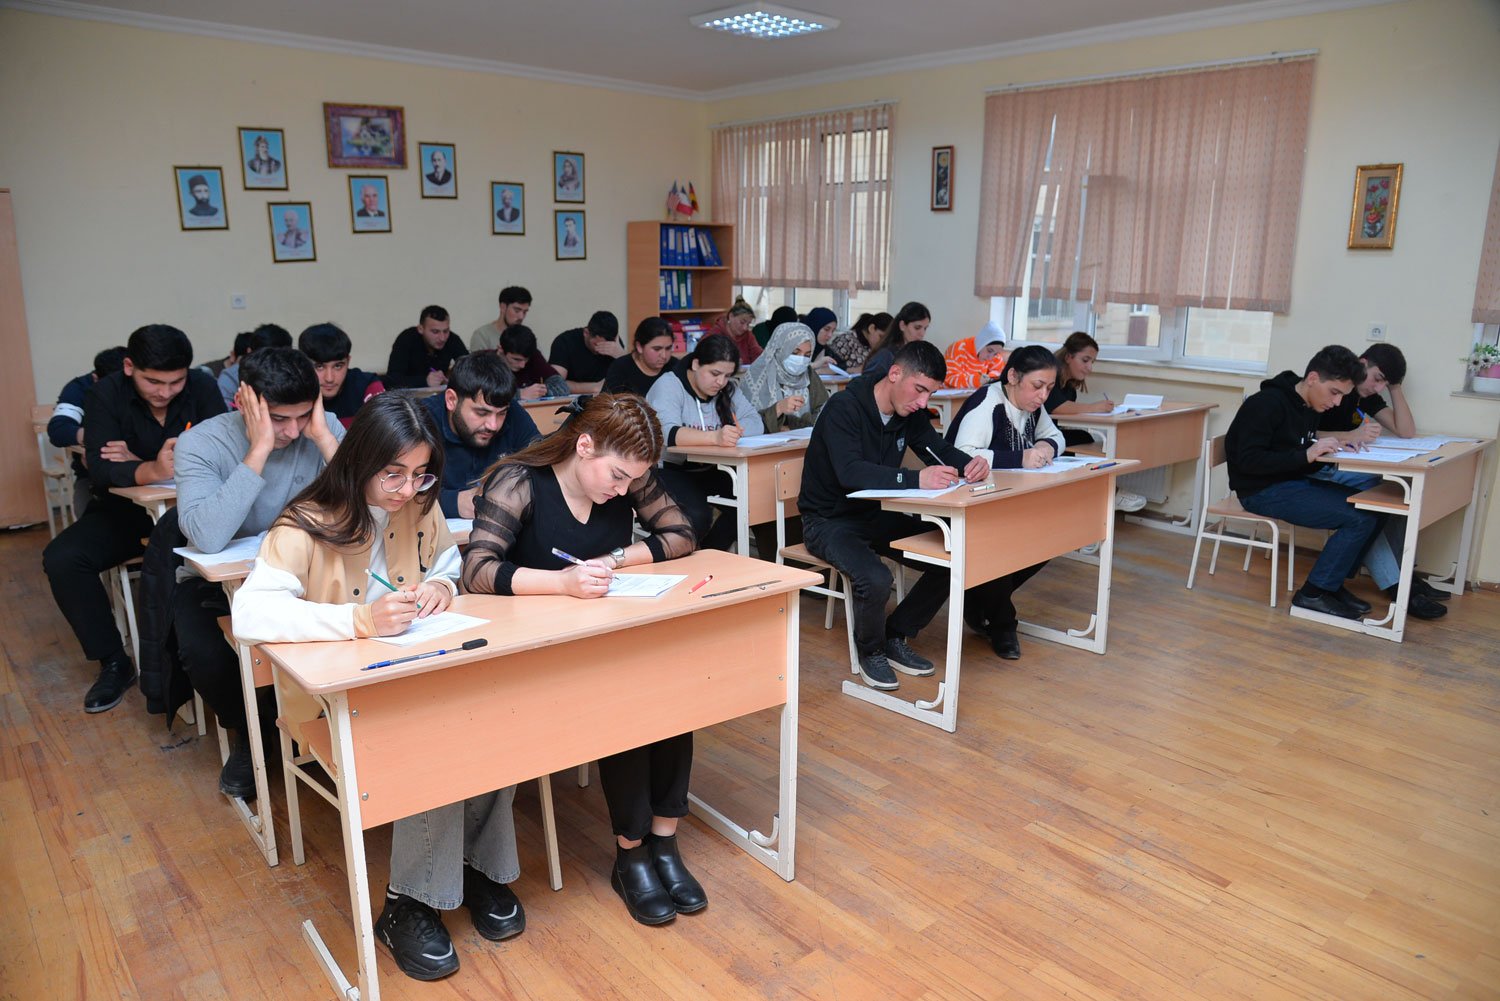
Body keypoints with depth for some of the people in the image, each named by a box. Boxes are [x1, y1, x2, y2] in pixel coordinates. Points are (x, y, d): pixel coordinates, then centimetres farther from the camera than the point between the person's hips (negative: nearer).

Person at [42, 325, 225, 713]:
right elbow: (100, 470, -23)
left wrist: (136, 462, -22)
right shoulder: (106, 394, -11)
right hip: (122, 510, 2)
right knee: (61, 559, -22)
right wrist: (150, 471, -46)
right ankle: (113, 663, -4)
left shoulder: (202, 388, -11)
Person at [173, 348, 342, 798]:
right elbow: (208, 538, -37)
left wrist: (324, 437, -30)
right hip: (216, 579, -1)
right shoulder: (203, 442, -19)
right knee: (203, 653, -28)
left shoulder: (323, 427, -13)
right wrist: (260, 449, -36)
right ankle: (245, 732, 6)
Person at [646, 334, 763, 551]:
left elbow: (755, 423, -5)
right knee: (697, 515, -32)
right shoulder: (668, 386, -12)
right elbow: (667, 433, -31)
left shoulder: (728, 391, 8)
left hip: (708, 472, 7)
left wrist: (731, 434, -28)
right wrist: (714, 437, -47)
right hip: (667, 471, -6)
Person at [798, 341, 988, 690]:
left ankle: (896, 638, 9)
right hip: (829, 521, -7)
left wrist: (969, 464, -17)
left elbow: (940, 449, 7)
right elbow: (850, 472, -36)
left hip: (877, 516, 8)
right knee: (875, 579, -34)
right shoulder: (844, 407, -23)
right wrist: (916, 479, -47)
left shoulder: (909, 412, 0)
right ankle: (870, 651, -1)